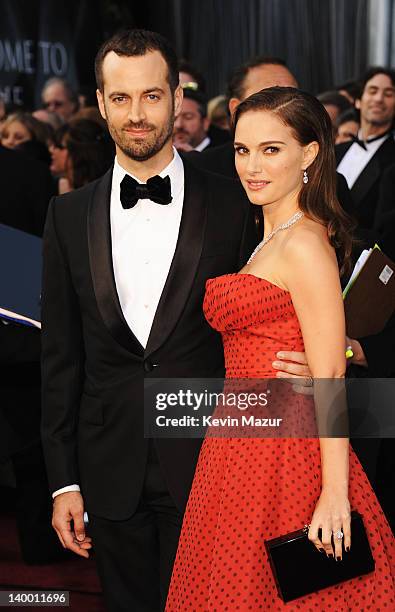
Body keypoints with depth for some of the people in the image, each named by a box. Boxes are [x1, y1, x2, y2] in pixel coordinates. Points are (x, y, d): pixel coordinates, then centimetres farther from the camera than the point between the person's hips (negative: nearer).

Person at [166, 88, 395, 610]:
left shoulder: (305, 243, -15)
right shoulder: (272, 238, 14)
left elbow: (329, 378, -20)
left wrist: (335, 495, -23)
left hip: (281, 455, -9)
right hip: (245, 446, 9)